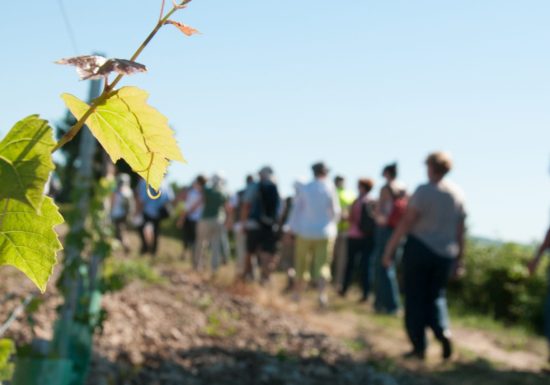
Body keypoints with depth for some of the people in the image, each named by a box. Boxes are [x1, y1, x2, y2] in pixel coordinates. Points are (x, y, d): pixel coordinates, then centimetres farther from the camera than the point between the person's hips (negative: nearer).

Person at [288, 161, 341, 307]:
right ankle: (322, 293, -18)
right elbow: (336, 211, -2)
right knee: (322, 265, 0)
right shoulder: (330, 189, -8)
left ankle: (297, 293, 24)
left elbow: (296, 209, 1)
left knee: (302, 264, 14)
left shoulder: (304, 189, -3)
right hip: (325, 232, -1)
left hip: (305, 231, 1)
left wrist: (293, 228, 9)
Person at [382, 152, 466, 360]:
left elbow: (406, 223, -15)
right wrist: (458, 260, 16)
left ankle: (419, 347, 8)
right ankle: (443, 332, -7)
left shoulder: (423, 191, -11)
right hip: (445, 254, 5)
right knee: (436, 296, 18)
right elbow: (460, 231, 8)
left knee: (415, 298, 7)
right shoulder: (458, 194, 5)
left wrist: (389, 249, -10)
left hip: (419, 249, -4)